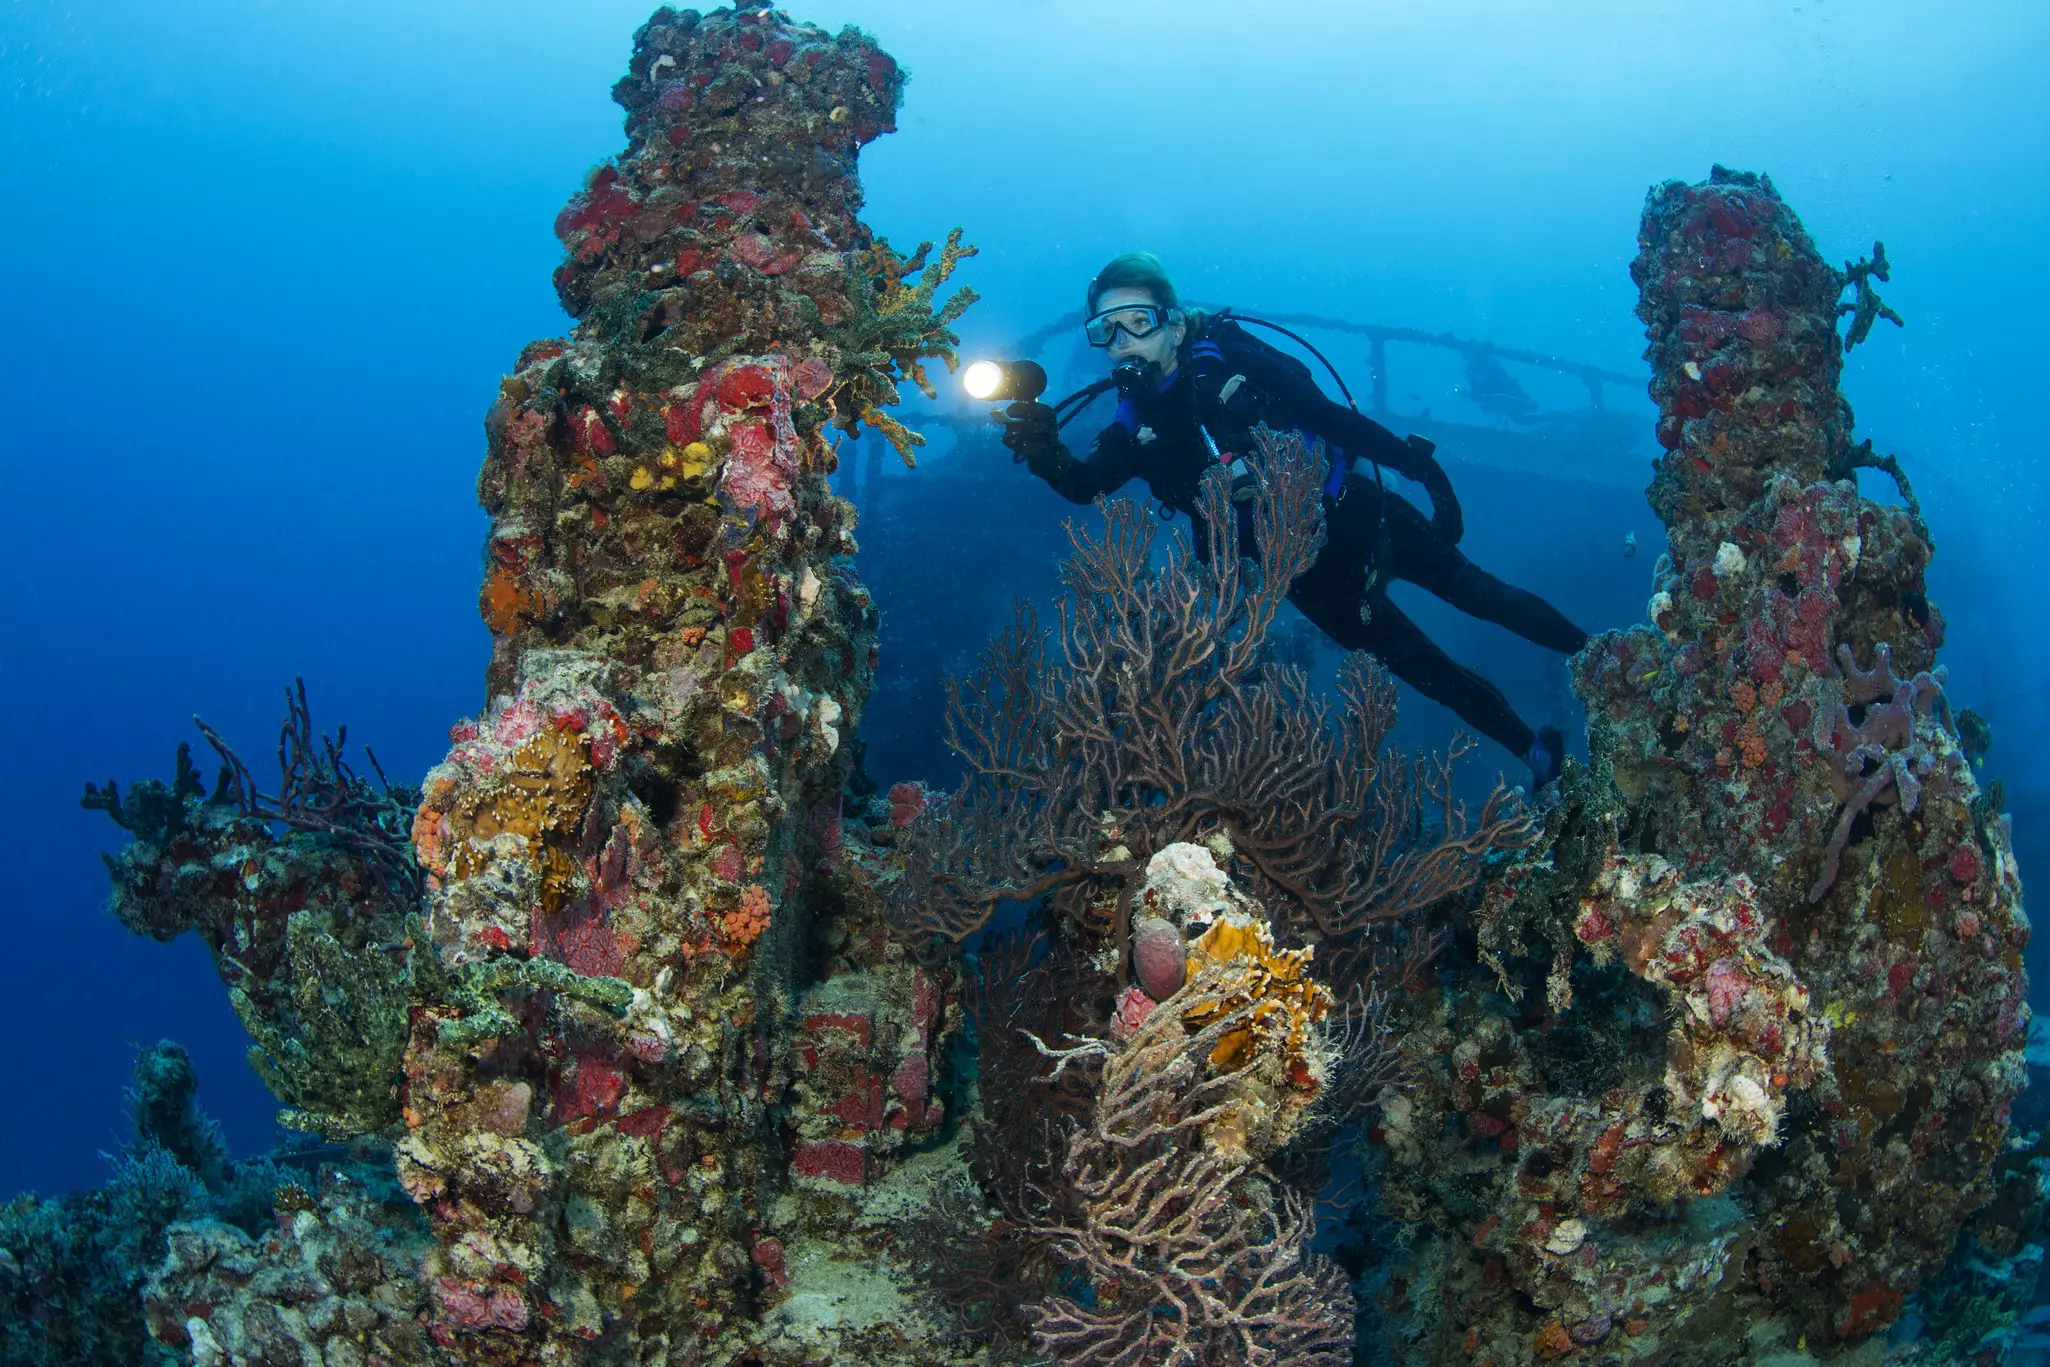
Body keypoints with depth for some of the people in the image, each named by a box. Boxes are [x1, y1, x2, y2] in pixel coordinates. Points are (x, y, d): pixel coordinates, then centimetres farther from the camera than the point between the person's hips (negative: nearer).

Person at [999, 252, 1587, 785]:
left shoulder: (1229, 360, -14)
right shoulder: (1135, 426, -6)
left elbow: (1334, 418, -9)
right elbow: (1082, 484, -24)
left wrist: (1420, 466, -7)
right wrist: (1042, 450, -45)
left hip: (1359, 517, -2)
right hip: (1312, 573, 3)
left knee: (1480, 595, 8)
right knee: (1429, 671, 9)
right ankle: (1539, 755, 27)